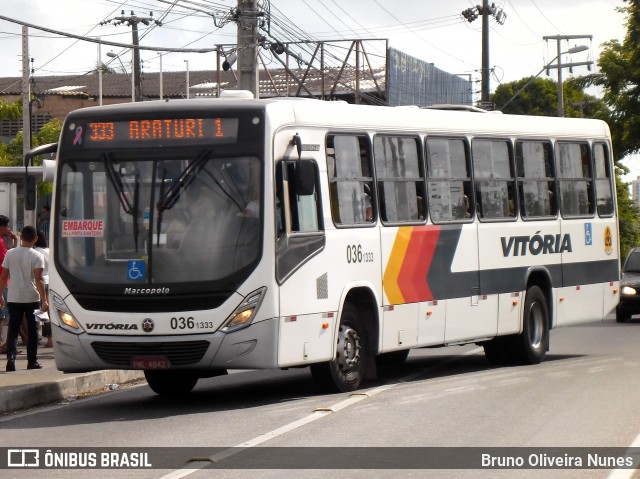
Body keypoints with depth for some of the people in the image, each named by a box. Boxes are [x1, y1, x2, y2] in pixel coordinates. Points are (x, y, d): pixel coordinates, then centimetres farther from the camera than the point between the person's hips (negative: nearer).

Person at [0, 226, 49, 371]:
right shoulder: (37, 256, -8)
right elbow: (38, 279, -14)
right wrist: (44, 300, -15)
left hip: (13, 298, 2)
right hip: (32, 298, -2)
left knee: (13, 329, 5)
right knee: (32, 330, 9)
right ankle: (32, 362, 11)